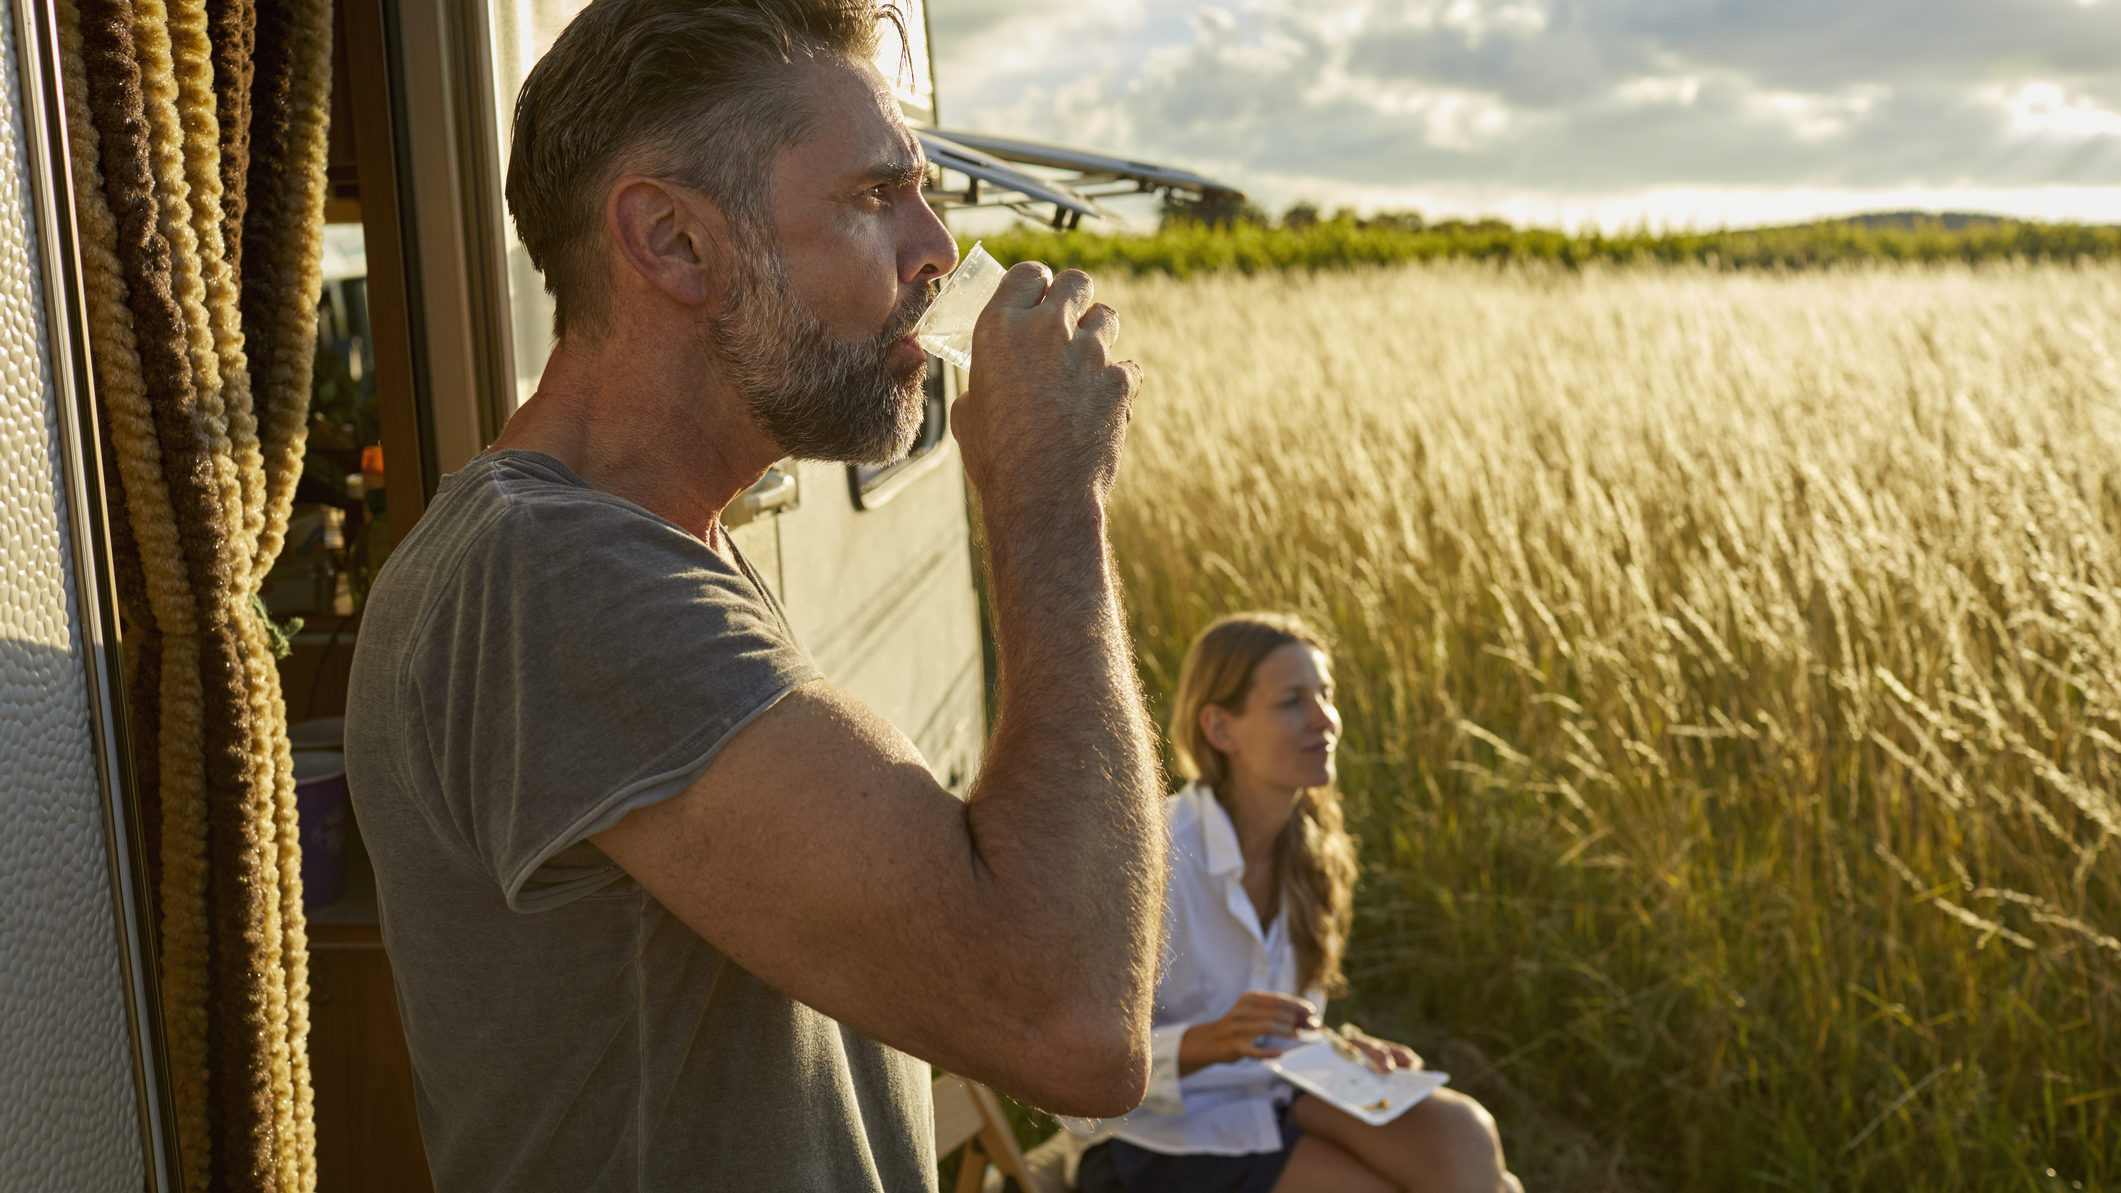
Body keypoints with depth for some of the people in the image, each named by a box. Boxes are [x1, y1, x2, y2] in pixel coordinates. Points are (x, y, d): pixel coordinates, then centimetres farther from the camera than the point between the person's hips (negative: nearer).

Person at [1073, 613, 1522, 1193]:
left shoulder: (1310, 849, -1)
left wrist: (1339, 1049, -8)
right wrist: (1211, 1042, -34)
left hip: (1270, 1097, 6)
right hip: (1158, 1141, -6)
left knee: (1463, 1132, -18)